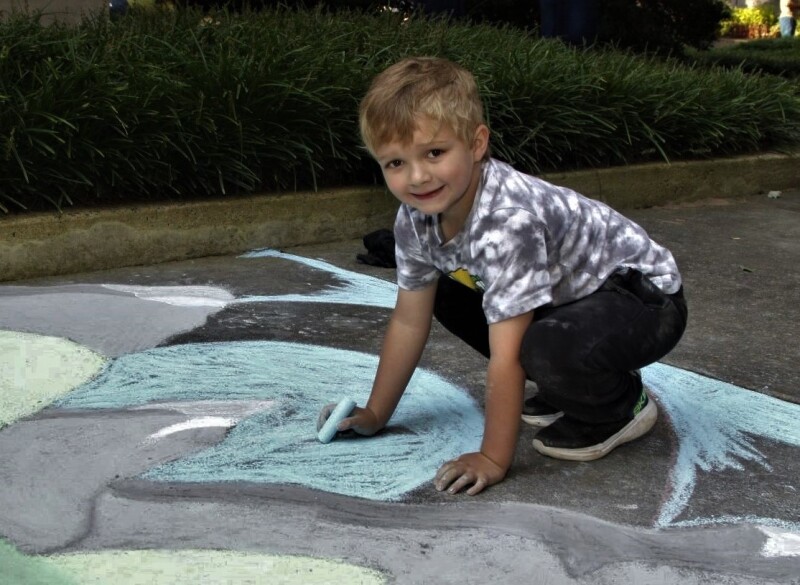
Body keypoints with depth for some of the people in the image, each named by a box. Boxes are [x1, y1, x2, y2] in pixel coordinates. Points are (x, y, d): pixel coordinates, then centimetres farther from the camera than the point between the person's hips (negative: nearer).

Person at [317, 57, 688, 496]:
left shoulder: (508, 220, -35)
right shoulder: (417, 217, -9)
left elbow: (505, 357, -33)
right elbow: (408, 322, 2)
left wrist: (493, 460, -28)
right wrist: (374, 415, 7)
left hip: (645, 296, -9)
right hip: (569, 292, 9)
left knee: (546, 347, -37)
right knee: (445, 297, 7)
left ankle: (618, 406, -2)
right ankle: (571, 388, 15)